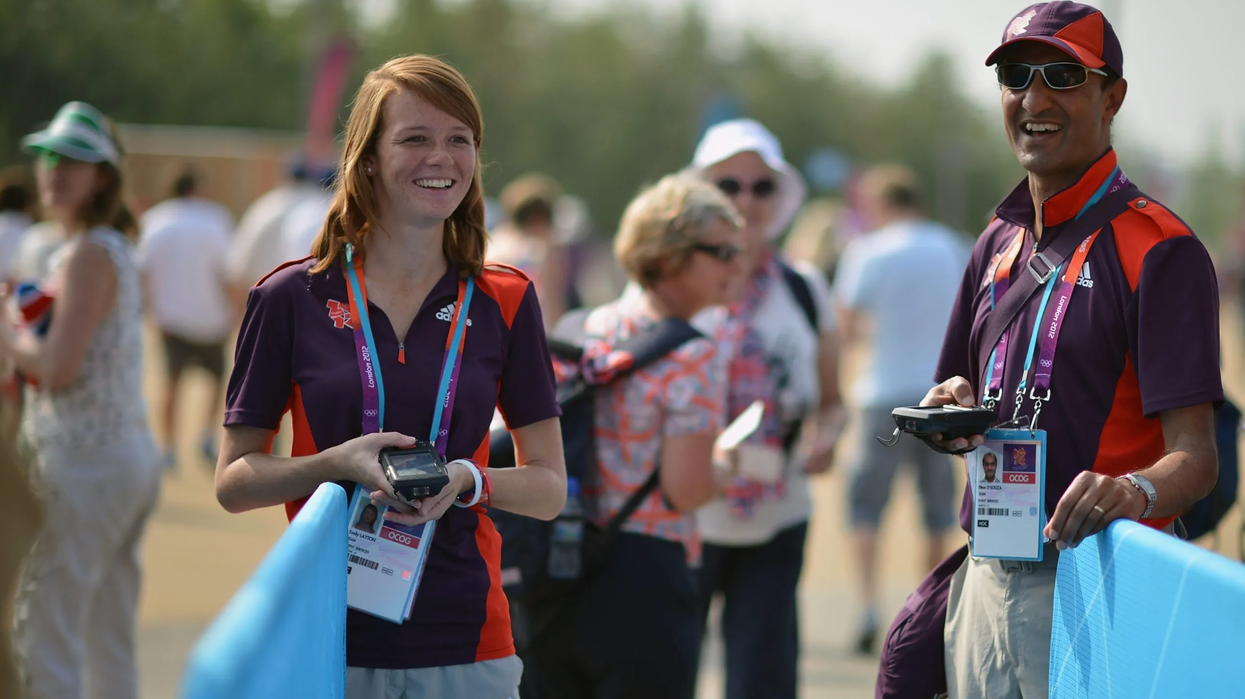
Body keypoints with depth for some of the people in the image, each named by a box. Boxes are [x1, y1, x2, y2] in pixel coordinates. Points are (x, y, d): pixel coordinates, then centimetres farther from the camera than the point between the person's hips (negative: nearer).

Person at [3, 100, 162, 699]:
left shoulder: (88, 255, -13)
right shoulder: (118, 249, 15)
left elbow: (59, 368, -22)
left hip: (84, 466, -10)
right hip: (132, 456, 10)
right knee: (110, 643, 15)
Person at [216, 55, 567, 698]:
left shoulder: (504, 302, 6)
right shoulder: (292, 299, 2)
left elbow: (549, 487, 9)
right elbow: (233, 482, 3)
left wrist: (467, 481, -11)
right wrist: (339, 465, -14)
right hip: (324, 641, -1)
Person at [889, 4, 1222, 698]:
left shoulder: (1160, 249, -10)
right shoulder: (1000, 243, 15)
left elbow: (1196, 457, -17)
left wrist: (1135, 490, -38)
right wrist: (951, 412, -1)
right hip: (987, 581, 7)